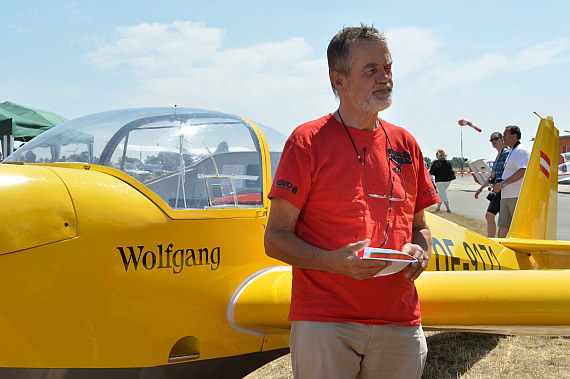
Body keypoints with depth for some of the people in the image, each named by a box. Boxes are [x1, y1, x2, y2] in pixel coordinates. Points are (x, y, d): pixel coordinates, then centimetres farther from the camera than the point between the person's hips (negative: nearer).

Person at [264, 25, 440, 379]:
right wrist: (333, 262, -22)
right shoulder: (308, 140, -4)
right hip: (324, 322, -4)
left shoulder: (405, 144, 12)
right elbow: (276, 238, -6)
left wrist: (421, 252, -3)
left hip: (400, 325, 5)